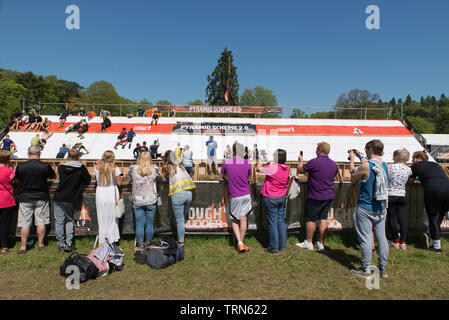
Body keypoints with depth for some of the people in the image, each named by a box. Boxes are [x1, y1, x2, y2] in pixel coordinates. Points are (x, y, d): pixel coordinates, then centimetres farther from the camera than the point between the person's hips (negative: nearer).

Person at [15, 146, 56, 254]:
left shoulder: (21, 166, -7)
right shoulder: (46, 166, -9)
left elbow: (16, 179, 9)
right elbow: (54, 176, 7)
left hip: (25, 197, 0)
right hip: (42, 197, 0)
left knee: (25, 223, 7)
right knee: (41, 222, 8)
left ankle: (23, 247, 13)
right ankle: (40, 244, 17)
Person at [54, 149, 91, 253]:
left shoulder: (61, 167, 0)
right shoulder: (81, 168, -7)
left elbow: (60, 177, 16)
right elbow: (88, 179, 2)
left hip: (58, 198, 1)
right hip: (70, 200, -1)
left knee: (59, 222, 8)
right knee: (69, 220, 15)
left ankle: (61, 244, 13)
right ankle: (69, 243, 9)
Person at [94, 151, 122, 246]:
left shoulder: (97, 167, -7)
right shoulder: (115, 168, -11)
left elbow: (96, 178, 11)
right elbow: (119, 183, -6)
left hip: (100, 194, 2)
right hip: (112, 194, -2)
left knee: (102, 218, 13)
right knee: (112, 218, 12)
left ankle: (101, 241, 22)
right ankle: (112, 240, 20)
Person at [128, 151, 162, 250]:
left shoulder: (133, 169, -7)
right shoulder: (154, 169, -7)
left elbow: (128, 174, 15)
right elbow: (159, 177, 12)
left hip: (137, 202, 0)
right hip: (151, 201, 0)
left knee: (139, 225, 9)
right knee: (150, 224, 11)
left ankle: (139, 245, 17)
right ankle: (148, 245, 22)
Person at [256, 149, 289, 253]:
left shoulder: (272, 168, -21)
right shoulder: (287, 169, 1)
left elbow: (258, 169, -9)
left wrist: (259, 162, 10)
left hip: (271, 198, -6)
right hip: (282, 197, 6)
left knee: (273, 222, 1)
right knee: (281, 220, 14)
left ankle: (274, 247, 9)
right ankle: (282, 245, 22)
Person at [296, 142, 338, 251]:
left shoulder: (314, 162, -17)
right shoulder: (334, 164, 6)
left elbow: (299, 170, -5)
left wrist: (300, 161, 13)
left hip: (315, 196, -6)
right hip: (329, 196, 6)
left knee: (311, 219, 6)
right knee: (324, 219, 11)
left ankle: (308, 243, 17)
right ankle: (321, 244, 17)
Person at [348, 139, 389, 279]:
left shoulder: (365, 166, -17)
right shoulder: (385, 165, 2)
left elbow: (353, 179, -3)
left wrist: (352, 160, 6)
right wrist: (361, 158, 24)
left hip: (365, 208, -6)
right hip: (381, 208, 7)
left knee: (365, 239, 2)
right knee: (381, 237, 13)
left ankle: (366, 270, 11)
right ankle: (382, 268, 25)